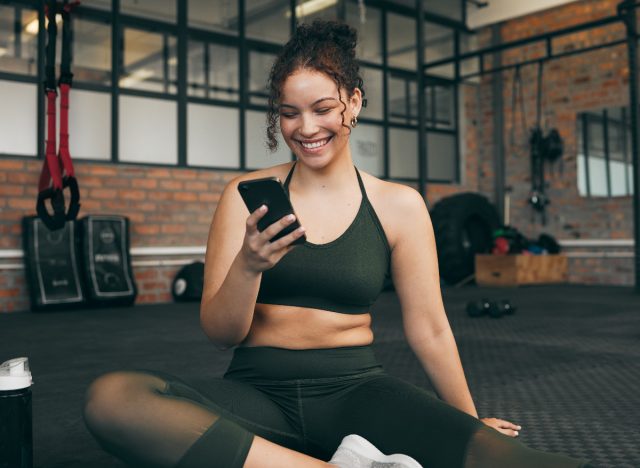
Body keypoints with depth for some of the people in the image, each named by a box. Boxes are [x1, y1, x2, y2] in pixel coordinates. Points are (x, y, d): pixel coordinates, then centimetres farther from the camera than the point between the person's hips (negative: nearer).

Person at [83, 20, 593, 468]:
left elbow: (429, 329, 9)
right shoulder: (247, 196, 2)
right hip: (259, 391, 3)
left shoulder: (399, 205, 2)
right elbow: (221, 333, -1)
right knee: (110, 398, -30)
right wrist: (248, 265, -21)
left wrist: (471, 422, 16)